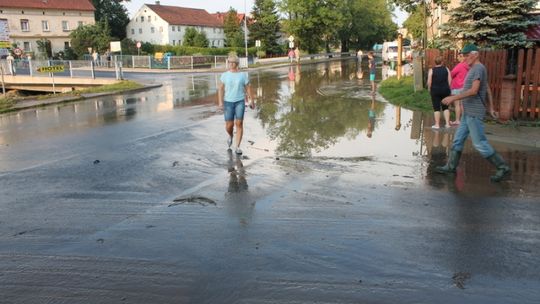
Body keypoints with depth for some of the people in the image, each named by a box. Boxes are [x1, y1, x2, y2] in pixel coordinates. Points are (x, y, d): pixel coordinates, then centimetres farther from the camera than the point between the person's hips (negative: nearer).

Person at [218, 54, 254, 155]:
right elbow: (221, 89, -3)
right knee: (229, 125, 0)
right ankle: (230, 136, 37)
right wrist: (220, 102, -13)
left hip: (240, 101, 0)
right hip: (228, 102, 0)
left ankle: (237, 147, -2)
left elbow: (248, 88, 6)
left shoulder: (243, 75, 1)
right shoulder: (224, 75, 0)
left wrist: (251, 100, 4)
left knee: (239, 123, -9)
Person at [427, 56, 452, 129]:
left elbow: (429, 82, -11)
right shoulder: (446, 69, 1)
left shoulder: (431, 70, -7)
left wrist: (429, 89, 4)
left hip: (435, 90, -3)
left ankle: (437, 124, 5)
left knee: (436, 108, 2)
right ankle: (447, 123, 10)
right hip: (445, 90, 3)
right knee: (445, 107, 13)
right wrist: (448, 88, 10)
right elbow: (450, 80, 0)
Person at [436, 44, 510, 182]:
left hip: (474, 113, -10)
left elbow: (473, 91, -25)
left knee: (479, 143, -6)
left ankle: (503, 168, 1)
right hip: (468, 113, 10)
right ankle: (451, 166, 18)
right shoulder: (474, 69, 16)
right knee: (458, 139, 11)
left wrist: (454, 97, -22)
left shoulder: (478, 68, -15)